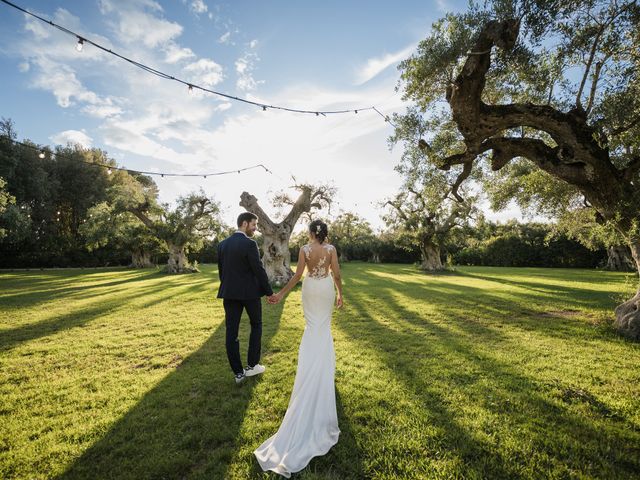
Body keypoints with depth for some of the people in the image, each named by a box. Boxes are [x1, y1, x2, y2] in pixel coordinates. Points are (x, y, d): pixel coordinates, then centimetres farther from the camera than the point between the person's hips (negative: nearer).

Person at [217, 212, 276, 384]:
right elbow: (259, 271, -15)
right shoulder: (250, 244, -15)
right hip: (250, 292, -5)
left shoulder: (222, 244, 5)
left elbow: (221, 270, 10)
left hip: (230, 293, 5)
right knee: (256, 325, 16)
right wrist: (269, 292, -6)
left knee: (231, 331, 6)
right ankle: (252, 365, 20)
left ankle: (238, 373, 13)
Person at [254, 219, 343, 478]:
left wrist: (281, 294, -2)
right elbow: (337, 274, -6)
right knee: (324, 326, 16)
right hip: (327, 289, 1)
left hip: (310, 289, -1)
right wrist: (340, 294, 7)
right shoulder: (331, 248, -7)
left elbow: (298, 275, -9)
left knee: (313, 326, 15)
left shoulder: (304, 249, -8)